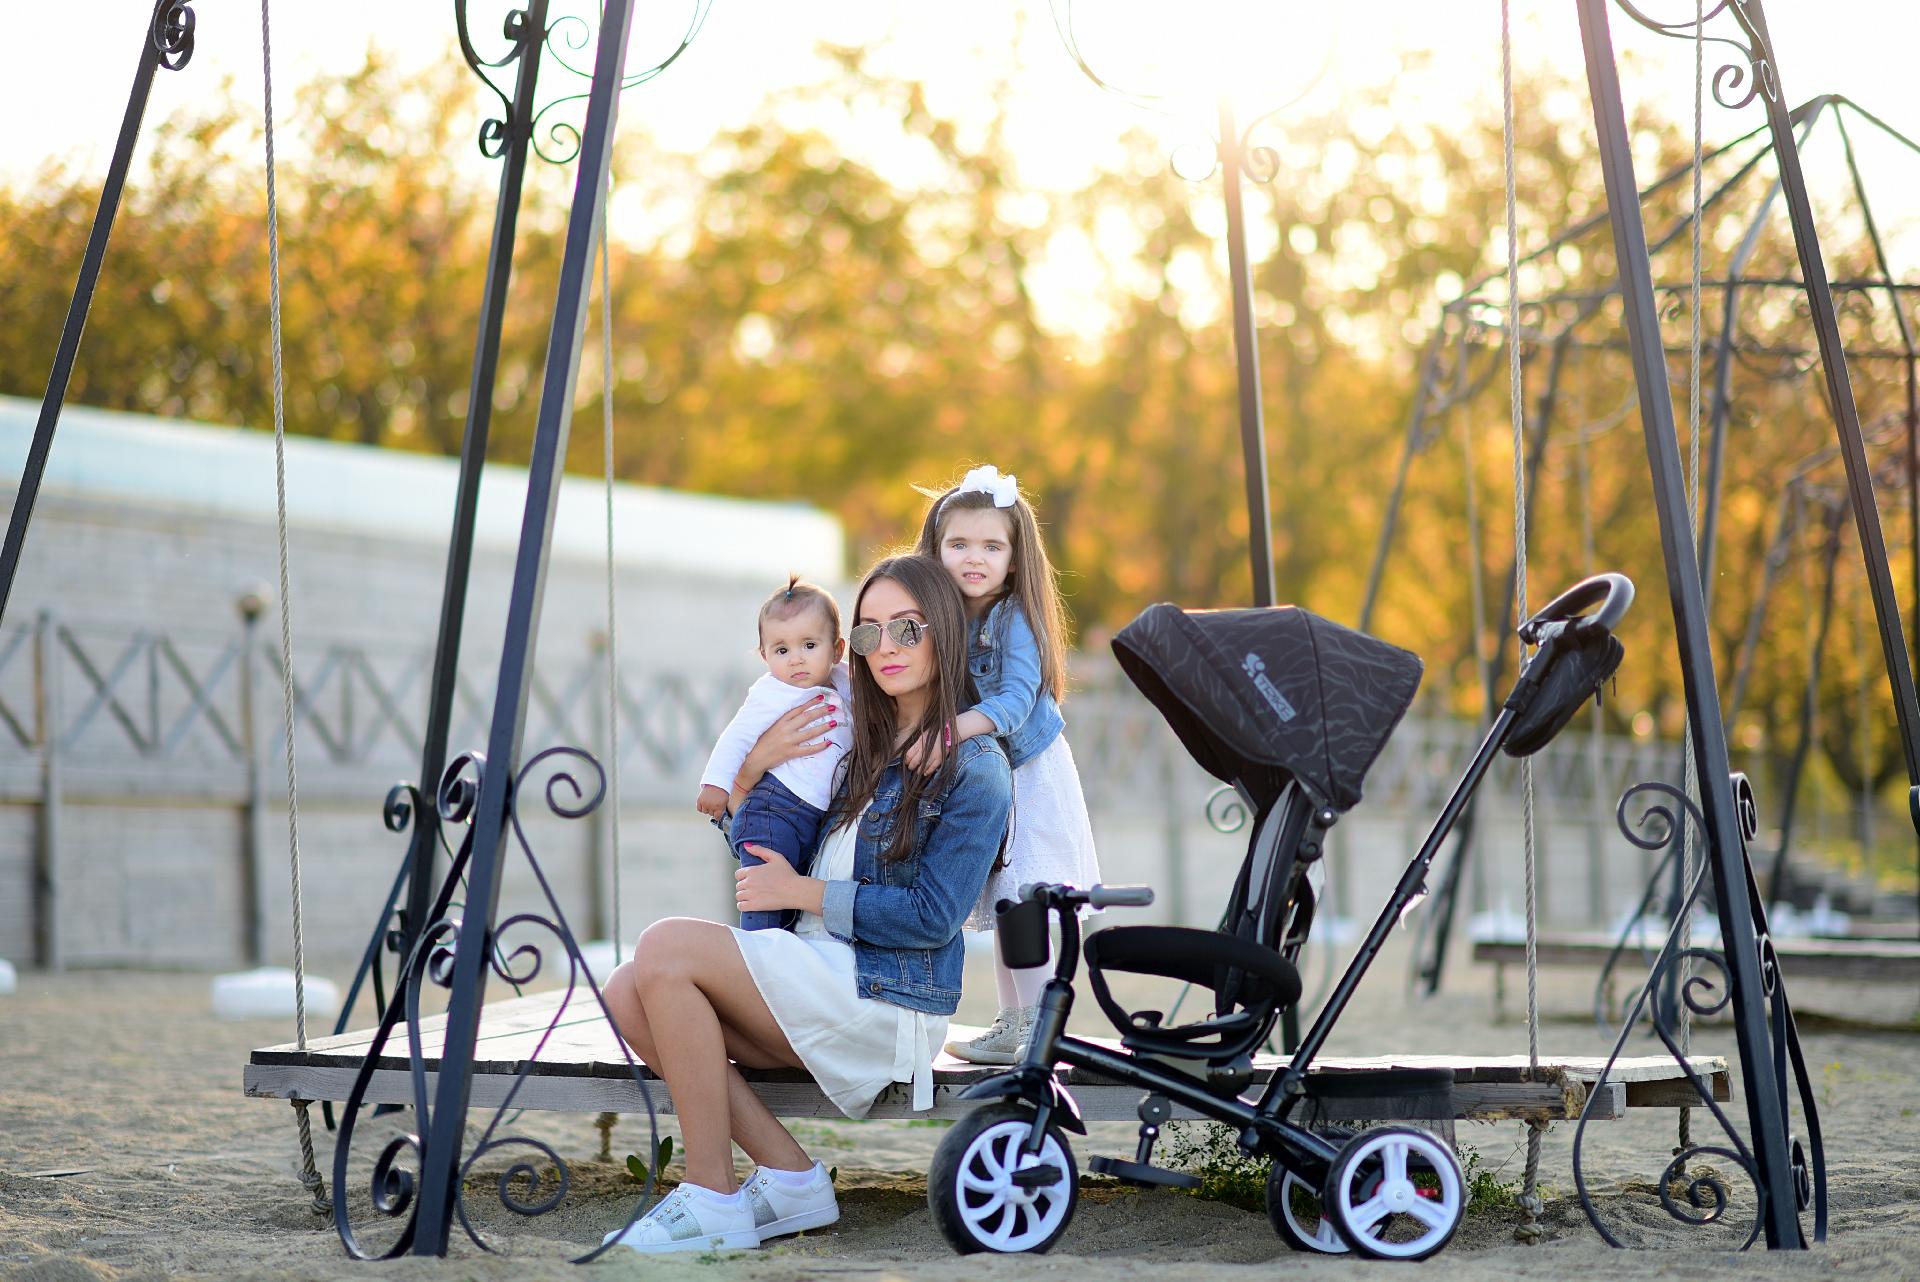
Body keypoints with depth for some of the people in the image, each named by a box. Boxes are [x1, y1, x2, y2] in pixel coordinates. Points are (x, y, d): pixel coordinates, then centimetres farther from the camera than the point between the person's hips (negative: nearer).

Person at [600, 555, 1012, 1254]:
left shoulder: (974, 769, -6)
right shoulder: (866, 746, 17)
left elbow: (932, 916, -14)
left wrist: (801, 892, -11)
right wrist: (756, 767, 1)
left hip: (887, 1000, -8)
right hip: (821, 980, 8)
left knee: (666, 948, -21)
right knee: (628, 994, -11)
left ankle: (712, 1199, -18)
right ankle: (790, 1177, -10)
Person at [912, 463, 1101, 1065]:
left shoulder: (1015, 619, -21)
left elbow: (1015, 700, -34)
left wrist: (948, 731, -47)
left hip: (1028, 774, -6)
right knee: (998, 908, 14)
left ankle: (1039, 1032, -1)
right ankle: (1011, 1024, 25)